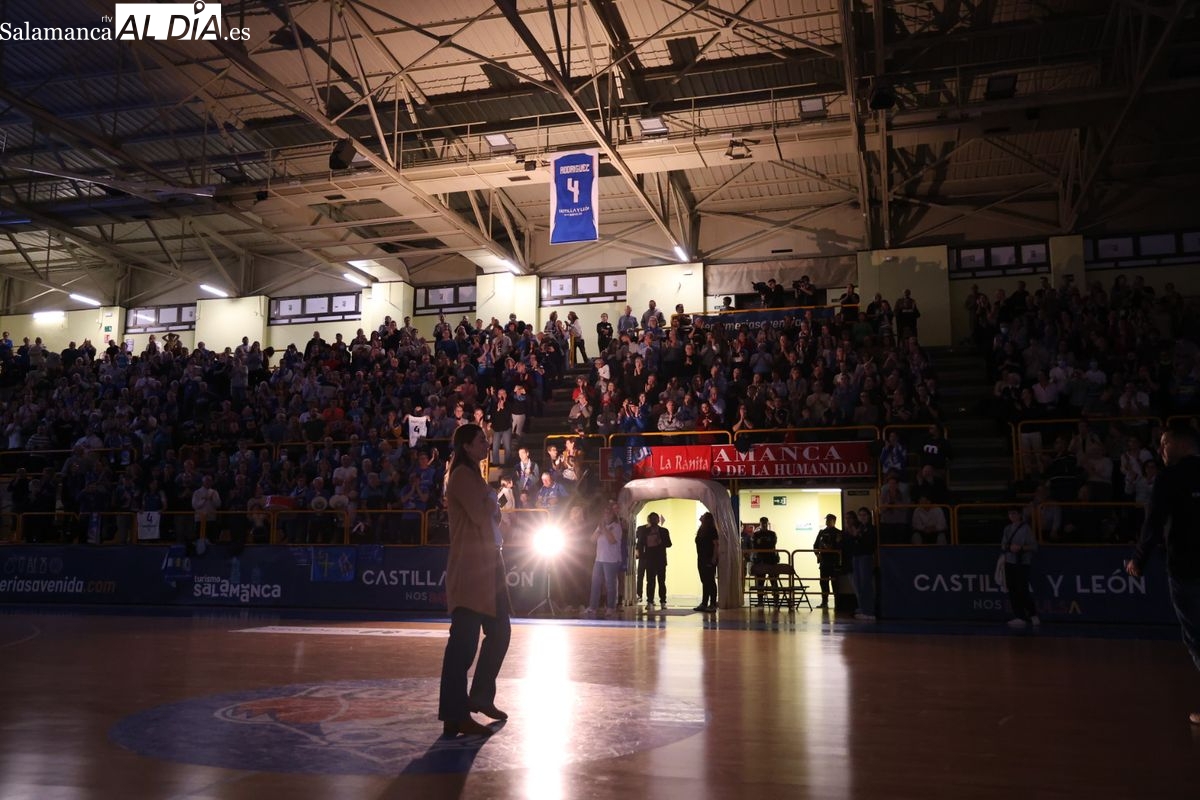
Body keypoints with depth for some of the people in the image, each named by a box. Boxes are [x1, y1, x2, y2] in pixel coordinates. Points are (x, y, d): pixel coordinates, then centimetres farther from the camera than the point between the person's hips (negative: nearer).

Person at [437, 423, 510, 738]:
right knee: (464, 639, -9)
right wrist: (492, 505, 1)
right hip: (470, 566, -10)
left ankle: (481, 697, 28)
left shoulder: (474, 476, 21)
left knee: (499, 631, 15)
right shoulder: (462, 475, -10)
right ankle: (455, 716, -5)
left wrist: (490, 510, 2)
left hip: (488, 563, 10)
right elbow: (482, 517, -18)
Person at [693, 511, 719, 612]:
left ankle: (712, 605, -1)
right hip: (701, 559, 8)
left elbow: (716, 544, -13)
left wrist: (713, 559, -18)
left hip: (709, 560, -8)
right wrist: (699, 559, 11)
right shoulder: (701, 530, 13)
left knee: (710, 581, -5)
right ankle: (704, 604, 15)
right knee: (704, 582, 10)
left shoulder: (712, 530, -9)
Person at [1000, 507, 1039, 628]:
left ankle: (1033, 615, 11)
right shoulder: (1007, 529, 11)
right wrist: (1009, 547, -8)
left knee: (1022, 590, -6)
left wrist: (1022, 547, -19)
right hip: (1009, 562, 5)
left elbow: (1034, 547, -6)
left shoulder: (1026, 528, -5)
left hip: (1022, 563, -5)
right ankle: (1019, 617, 9)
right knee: (1012, 591, 3)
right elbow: (1003, 546, 13)